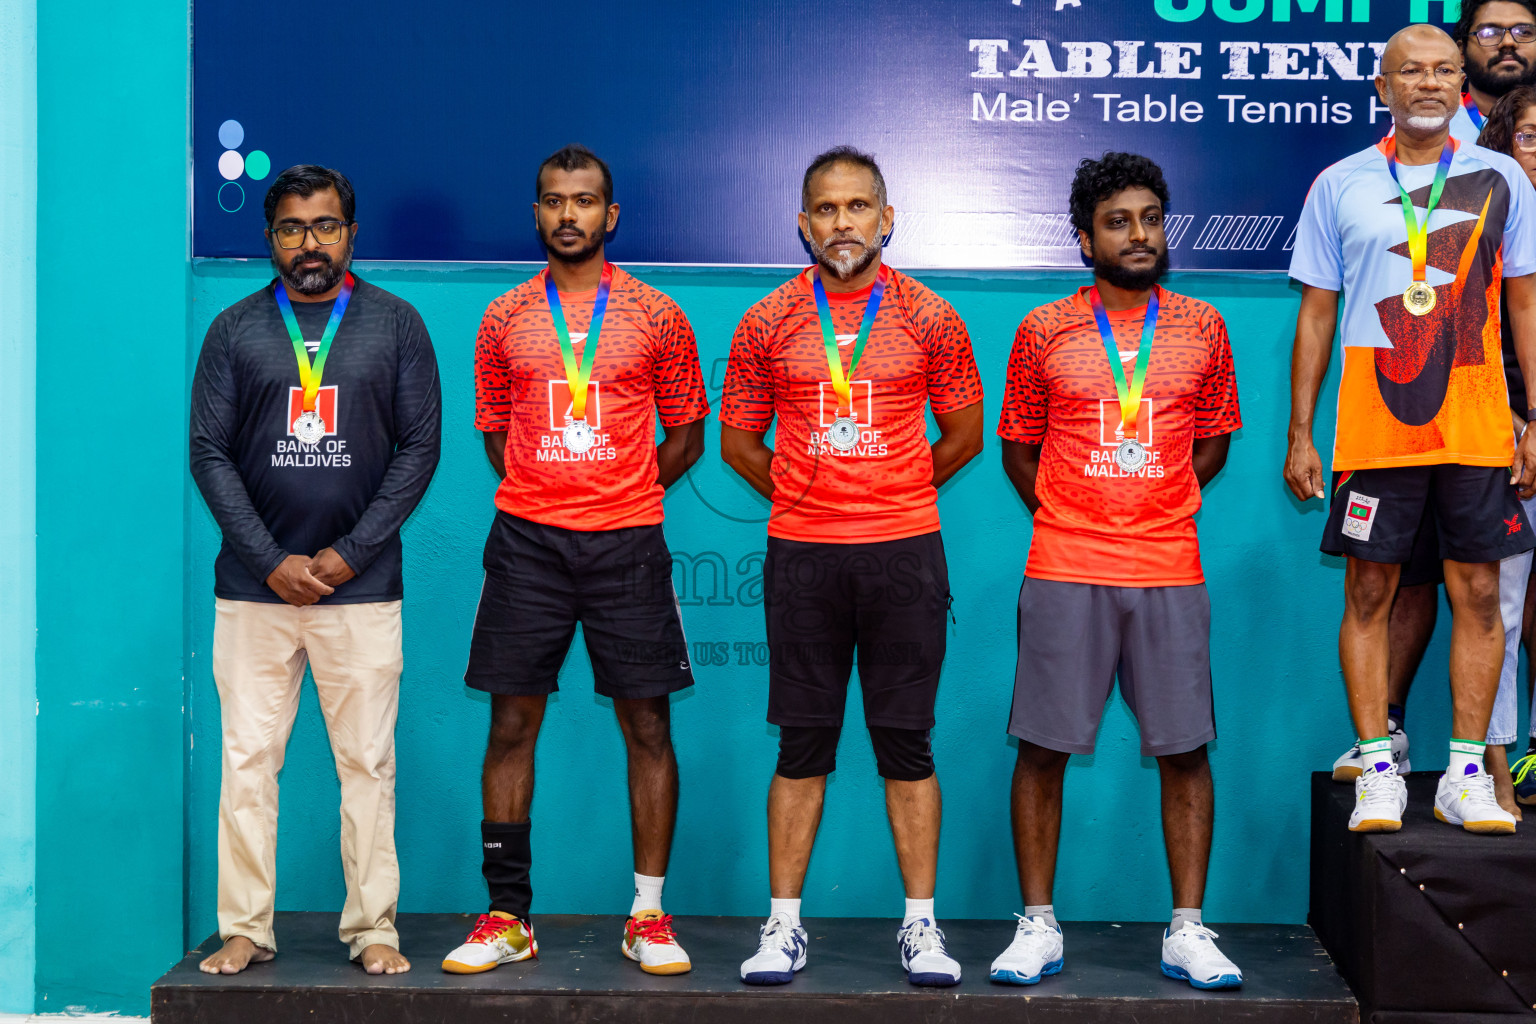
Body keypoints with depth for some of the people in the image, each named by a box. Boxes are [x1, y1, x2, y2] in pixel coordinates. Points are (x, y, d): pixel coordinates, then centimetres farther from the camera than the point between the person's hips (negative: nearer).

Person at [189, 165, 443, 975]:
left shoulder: (395, 324, 5)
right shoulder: (235, 329, 7)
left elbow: (420, 446, 1)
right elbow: (209, 453, 3)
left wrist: (349, 553, -8)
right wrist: (273, 562, -7)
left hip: (360, 585, -1)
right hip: (254, 585, 1)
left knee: (367, 763, 2)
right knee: (248, 760, 2)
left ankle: (372, 929, 11)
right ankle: (245, 929, 12)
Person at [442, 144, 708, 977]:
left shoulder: (656, 318, 5)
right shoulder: (504, 320, 9)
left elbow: (686, 435, 11)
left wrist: (620, 493, 5)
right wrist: (542, 491, 7)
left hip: (627, 542, -1)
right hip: (525, 541, 1)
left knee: (647, 725, 0)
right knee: (512, 722, 2)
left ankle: (648, 916, 10)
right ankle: (507, 916, 10)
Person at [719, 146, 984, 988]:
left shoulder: (929, 319, 4)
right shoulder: (767, 323, 5)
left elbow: (963, 433, 12)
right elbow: (738, 441, 13)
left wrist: (898, 493, 12)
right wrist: (798, 496, 10)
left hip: (904, 551, 0)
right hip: (800, 554, 0)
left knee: (907, 742, 3)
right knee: (803, 743, 4)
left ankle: (920, 926, 11)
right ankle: (783, 925, 11)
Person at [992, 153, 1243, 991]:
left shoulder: (1202, 329, 8)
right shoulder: (1043, 332, 4)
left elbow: (1212, 442, 17)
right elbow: (1018, 446, 12)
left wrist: (1154, 509, 8)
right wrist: (1062, 515, 4)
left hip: (1170, 574, 1)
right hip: (1063, 574, -1)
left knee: (1184, 749, 1)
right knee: (1042, 748, 0)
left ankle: (1186, 932, 12)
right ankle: (1038, 927, 12)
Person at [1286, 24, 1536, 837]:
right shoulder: (1340, 185, 6)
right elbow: (1316, 314, 8)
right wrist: (1299, 434, 4)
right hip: (1373, 427, -1)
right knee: (1368, 594, 0)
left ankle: (1466, 774, 10)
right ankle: (1377, 769, 9)